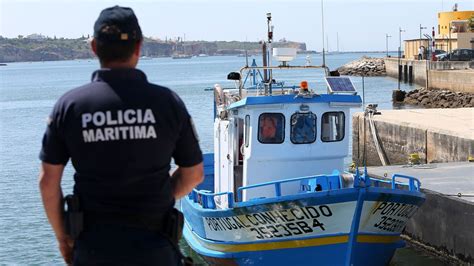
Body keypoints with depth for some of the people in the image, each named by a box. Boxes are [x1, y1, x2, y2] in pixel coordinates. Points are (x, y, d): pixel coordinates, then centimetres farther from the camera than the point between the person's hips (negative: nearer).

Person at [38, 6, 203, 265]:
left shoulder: (70, 105, -6)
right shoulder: (167, 102, -7)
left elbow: (48, 181, -3)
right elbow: (193, 174, 2)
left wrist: (62, 236, 9)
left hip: (93, 245, 1)